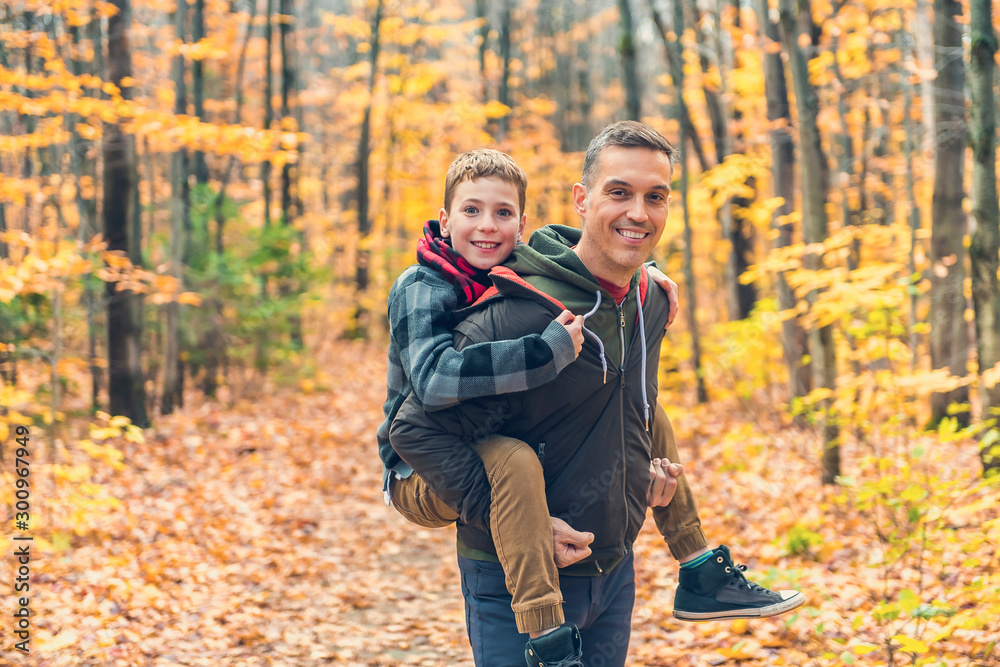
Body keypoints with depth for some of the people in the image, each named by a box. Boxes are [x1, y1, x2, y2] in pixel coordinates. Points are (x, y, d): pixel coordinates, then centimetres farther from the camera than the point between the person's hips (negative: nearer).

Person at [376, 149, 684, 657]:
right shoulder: (422, 290, -21)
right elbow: (436, 380, -41)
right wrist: (551, 349, -42)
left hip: (491, 458, 8)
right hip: (423, 478, -8)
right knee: (513, 459, -41)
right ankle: (546, 639, -41)